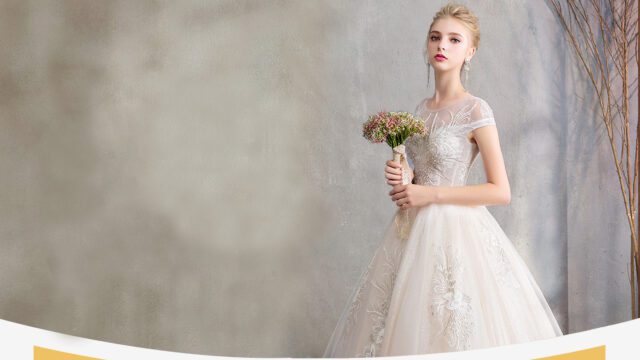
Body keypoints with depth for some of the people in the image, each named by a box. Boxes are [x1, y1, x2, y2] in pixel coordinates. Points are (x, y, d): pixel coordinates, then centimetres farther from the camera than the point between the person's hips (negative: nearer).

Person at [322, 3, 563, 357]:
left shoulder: (475, 111, -10)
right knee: (407, 325, 9)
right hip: (415, 228, 6)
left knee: (452, 330, -2)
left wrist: (430, 194, -15)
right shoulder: (422, 108, 9)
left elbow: (500, 191, -13)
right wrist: (403, 177, -2)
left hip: (454, 231, -6)